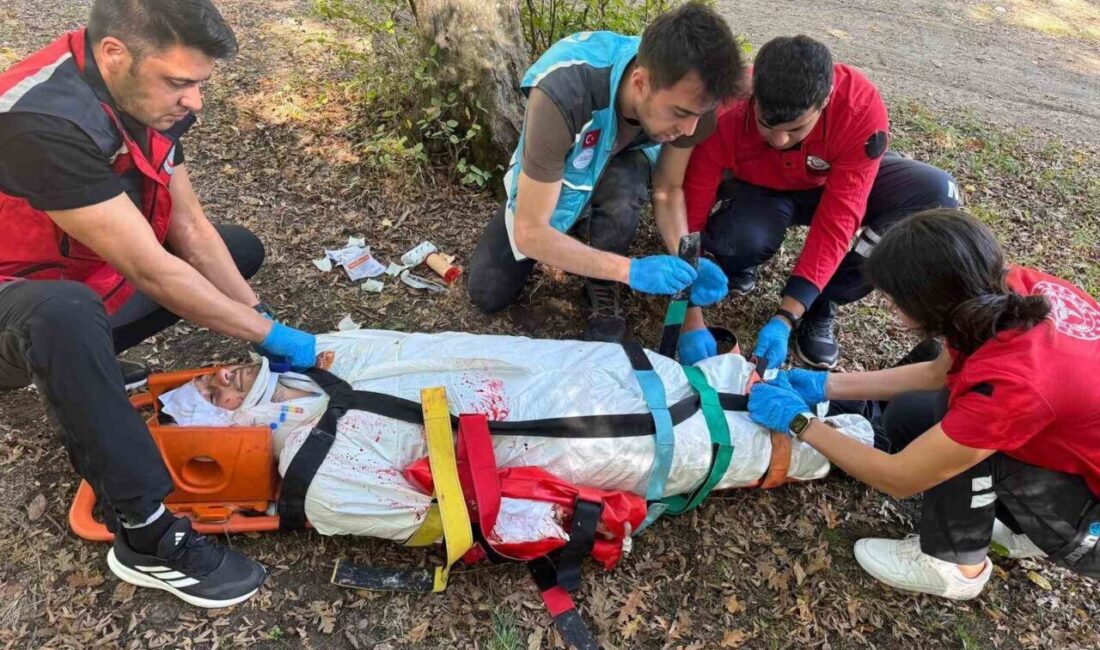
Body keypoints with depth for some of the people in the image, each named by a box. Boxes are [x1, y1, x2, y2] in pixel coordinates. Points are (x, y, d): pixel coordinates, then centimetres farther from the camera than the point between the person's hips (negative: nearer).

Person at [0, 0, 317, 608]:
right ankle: (146, 536, -26)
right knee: (68, 312, -42)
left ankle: (71, 359, 2)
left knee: (242, 247, 10)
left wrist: (263, 321, -8)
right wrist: (272, 337, -24)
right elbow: (151, 272, -32)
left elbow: (190, 228, -4)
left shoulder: (146, 95, -9)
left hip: (91, 279, 8)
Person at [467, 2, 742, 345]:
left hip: (618, 169, 2)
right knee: (487, 295, -4)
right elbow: (529, 232, -39)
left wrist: (687, 261, -33)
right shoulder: (562, 96, -43)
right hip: (547, 183, -1)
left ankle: (603, 289, -7)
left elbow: (668, 191, -15)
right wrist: (630, 269, -45)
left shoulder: (689, 97, -30)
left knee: (623, 190, -36)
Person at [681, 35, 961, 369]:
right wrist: (691, 321, -34)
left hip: (838, 185, 2)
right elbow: (690, 214, -30)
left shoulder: (861, 107, -33)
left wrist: (785, 317, -38)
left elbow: (837, 220, -32)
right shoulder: (724, 112, -33)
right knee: (739, 240, -38)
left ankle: (822, 303, -10)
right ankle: (738, 268, 3)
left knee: (938, 194, -24)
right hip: (760, 190, -2)